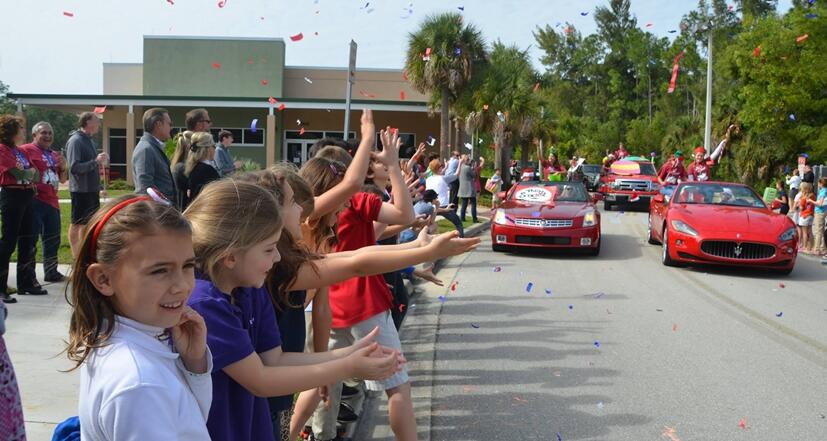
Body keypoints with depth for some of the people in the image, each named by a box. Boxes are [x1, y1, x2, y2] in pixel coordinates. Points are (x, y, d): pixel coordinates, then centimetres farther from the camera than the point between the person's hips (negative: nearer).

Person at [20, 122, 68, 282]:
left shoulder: (55, 155, 18)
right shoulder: (27, 150, -5)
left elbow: (63, 180, 23)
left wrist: (63, 167, 5)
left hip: (52, 202, 8)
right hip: (34, 202, -8)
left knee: (53, 239, 15)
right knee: (31, 239, -5)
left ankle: (51, 272, 28)